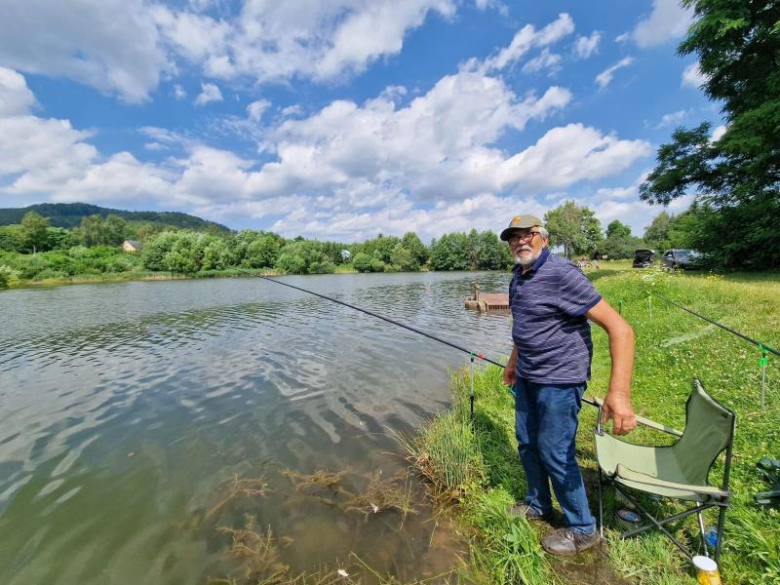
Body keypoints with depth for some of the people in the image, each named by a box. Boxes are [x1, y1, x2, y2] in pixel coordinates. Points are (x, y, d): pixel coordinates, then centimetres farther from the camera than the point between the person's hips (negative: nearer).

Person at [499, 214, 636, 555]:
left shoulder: (561, 274, -20)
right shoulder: (518, 278, 6)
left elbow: (619, 328, -24)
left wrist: (619, 391, -32)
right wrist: (513, 362, 26)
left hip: (559, 379, -8)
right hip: (526, 377, 8)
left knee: (555, 453, 3)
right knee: (527, 443, 19)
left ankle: (582, 529, 29)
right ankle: (538, 505, 42)